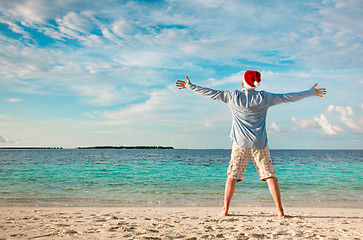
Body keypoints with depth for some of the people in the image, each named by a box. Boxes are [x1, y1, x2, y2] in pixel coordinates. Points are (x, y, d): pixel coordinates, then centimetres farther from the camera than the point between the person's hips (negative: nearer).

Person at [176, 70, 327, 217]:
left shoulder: (233, 96, -2)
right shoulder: (264, 98, 0)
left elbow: (210, 93, 3)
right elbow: (287, 97, 6)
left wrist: (189, 86, 14)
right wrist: (311, 92, 17)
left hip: (240, 143, 0)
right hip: (260, 143, 1)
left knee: (232, 175, 5)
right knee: (270, 175, 4)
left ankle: (225, 209, 5)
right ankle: (280, 210, 3)